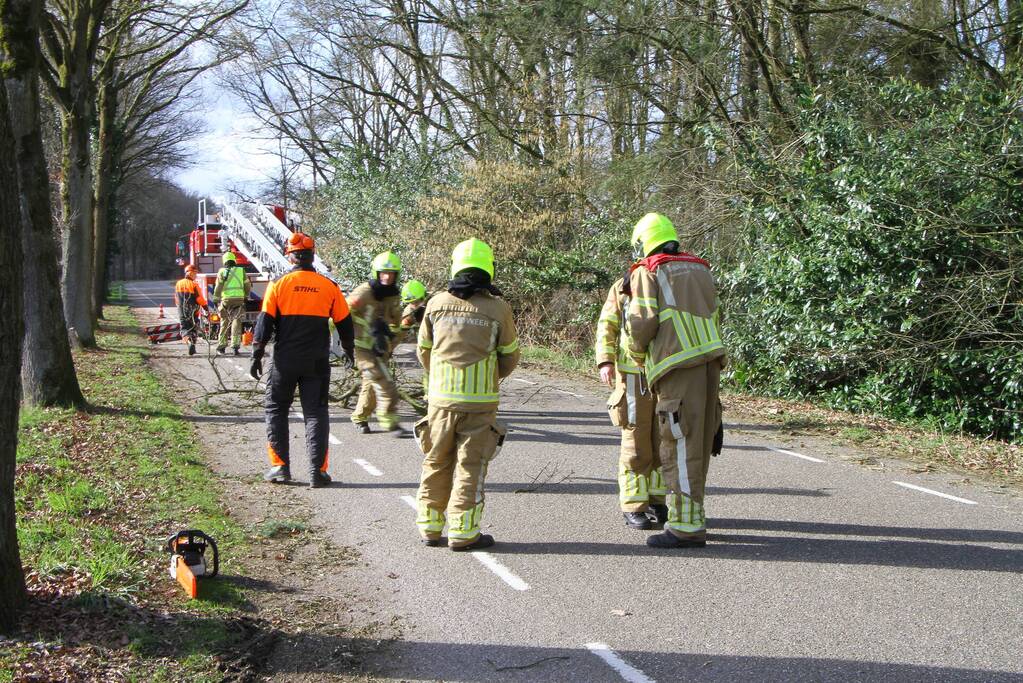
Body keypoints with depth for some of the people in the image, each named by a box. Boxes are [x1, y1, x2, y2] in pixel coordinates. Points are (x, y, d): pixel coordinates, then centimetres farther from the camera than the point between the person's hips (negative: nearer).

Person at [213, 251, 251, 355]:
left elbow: (218, 287, -3)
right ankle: (235, 345, -10)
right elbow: (247, 286, 11)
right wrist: (246, 296, 23)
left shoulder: (222, 272, 3)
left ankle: (221, 346, 15)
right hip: (239, 299, 1)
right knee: (236, 322, 0)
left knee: (224, 323, 10)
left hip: (226, 300, -1)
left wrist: (216, 299, 0)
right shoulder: (241, 270, 8)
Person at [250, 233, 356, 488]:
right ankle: (318, 471, 2)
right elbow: (345, 323, 9)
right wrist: (349, 351, 24)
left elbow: (265, 322, -5)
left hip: (285, 361, -1)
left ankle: (280, 465, 11)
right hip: (317, 362, 1)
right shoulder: (330, 287, 1)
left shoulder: (278, 284, -4)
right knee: (316, 413, 7)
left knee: (276, 409, 14)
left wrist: (256, 355, 2)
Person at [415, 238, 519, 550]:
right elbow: (510, 357, 5)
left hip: (441, 397, 3)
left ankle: (430, 527, 20)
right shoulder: (497, 308, -5)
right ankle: (462, 532, 6)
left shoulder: (437, 303, 2)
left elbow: (424, 351, 11)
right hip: (480, 399, -3)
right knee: (470, 466, 4)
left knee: (436, 462, 13)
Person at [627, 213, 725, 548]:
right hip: (711, 359, 7)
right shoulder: (700, 269, 23)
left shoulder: (647, 272, 3)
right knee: (699, 443, 14)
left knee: (680, 445, -6)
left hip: (679, 365, -7)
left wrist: (637, 352, 10)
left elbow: (643, 320, -7)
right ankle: (690, 514, 23)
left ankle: (687, 526, -6)